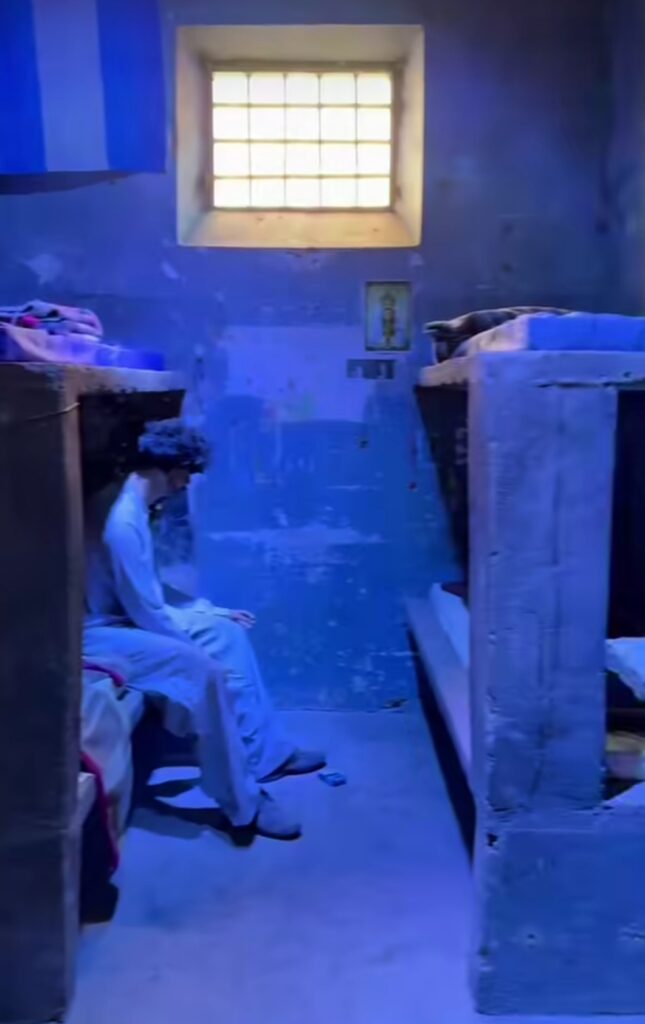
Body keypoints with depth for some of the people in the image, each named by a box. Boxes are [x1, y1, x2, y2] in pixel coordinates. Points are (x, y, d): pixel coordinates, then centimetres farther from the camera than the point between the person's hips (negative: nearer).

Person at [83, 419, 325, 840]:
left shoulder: (132, 504, 7)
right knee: (205, 670, -26)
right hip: (101, 632, -11)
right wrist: (201, 630, -7)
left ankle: (265, 751, 13)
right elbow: (148, 613, -23)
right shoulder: (123, 520, -27)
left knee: (229, 635, 6)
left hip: (127, 613, 11)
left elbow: (150, 591, 15)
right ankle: (242, 802, -14)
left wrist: (210, 611, 11)